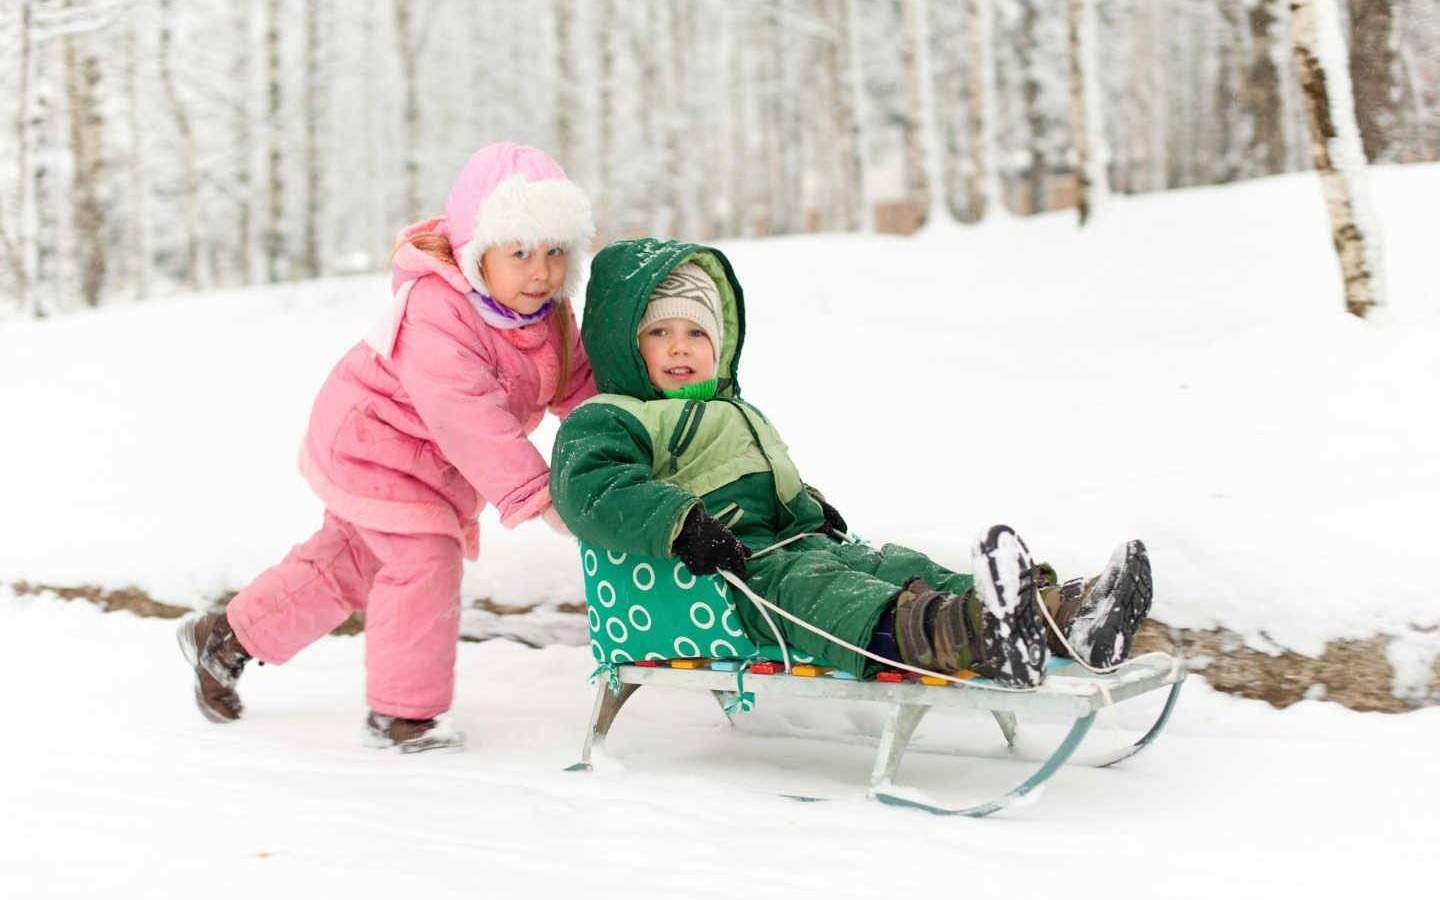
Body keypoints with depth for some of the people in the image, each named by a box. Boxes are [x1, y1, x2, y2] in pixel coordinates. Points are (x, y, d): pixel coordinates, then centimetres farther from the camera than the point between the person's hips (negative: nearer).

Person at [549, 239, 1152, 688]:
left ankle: (1066, 615, -38)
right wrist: (678, 522, -29)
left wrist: (809, 505, 23)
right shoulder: (606, 420, 5)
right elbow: (588, 488, -15)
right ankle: (961, 635, -69)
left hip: (796, 542, 9)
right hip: (720, 573, -9)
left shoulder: (740, 414, 35)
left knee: (899, 566, -16)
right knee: (801, 586, -37)